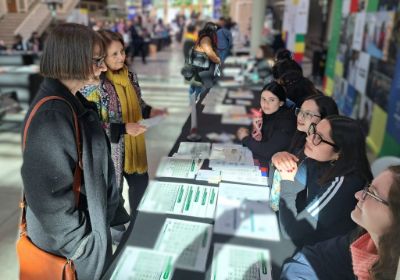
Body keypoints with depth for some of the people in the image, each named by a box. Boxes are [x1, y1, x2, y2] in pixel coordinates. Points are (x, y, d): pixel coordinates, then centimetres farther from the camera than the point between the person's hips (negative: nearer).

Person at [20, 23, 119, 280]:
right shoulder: (52, 115, -29)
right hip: (75, 239, -8)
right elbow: (50, 194, -28)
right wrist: (80, 244, -17)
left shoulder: (73, 100, 1)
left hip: (92, 219, 8)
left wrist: (110, 206, 15)